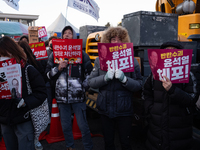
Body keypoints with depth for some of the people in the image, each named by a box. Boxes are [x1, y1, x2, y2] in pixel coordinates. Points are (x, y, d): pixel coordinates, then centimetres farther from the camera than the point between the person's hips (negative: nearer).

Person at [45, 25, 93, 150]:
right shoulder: (55, 54, 8)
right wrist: (58, 68, -11)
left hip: (78, 97, -2)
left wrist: (84, 87, -2)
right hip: (62, 96, 2)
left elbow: (89, 73, 6)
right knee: (66, 126, 13)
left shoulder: (82, 53, 3)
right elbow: (48, 74, 7)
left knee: (83, 126, 1)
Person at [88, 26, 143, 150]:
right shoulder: (100, 60, 2)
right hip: (105, 109, 2)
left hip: (124, 110, -2)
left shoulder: (132, 60, -4)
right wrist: (105, 77, -20)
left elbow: (139, 85, -8)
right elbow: (91, 82, -4)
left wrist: (124, 79, -24)